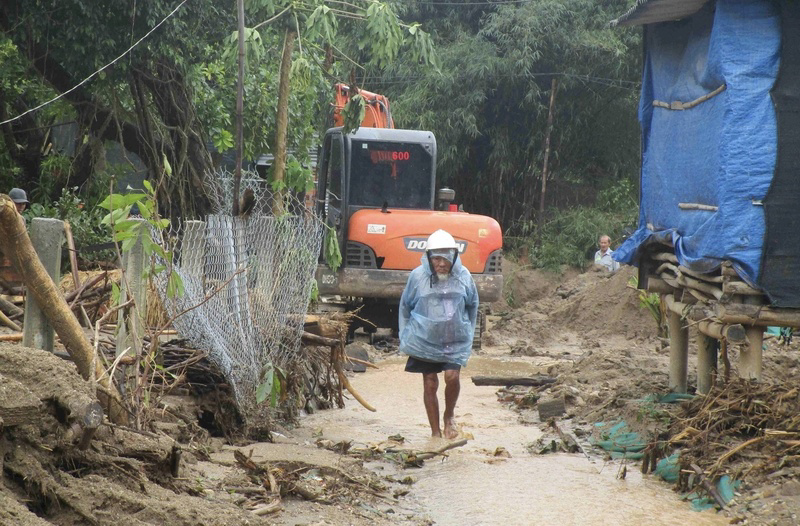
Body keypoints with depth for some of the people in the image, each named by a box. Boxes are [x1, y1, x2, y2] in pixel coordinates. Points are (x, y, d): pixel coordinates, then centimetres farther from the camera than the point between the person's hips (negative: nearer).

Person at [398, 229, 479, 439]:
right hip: (424, 340, 0)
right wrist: (405, 336, 7)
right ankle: (435, 431, 13)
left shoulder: (463, 276, -3)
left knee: (452, 376, -16)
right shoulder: (418, 276, -7)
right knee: (430, 384, 1)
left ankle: (449, 416, 12)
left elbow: (472, 305, 13)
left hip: (455, 340, 0)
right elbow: (405, 306, 7)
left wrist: (468, 332, 14)